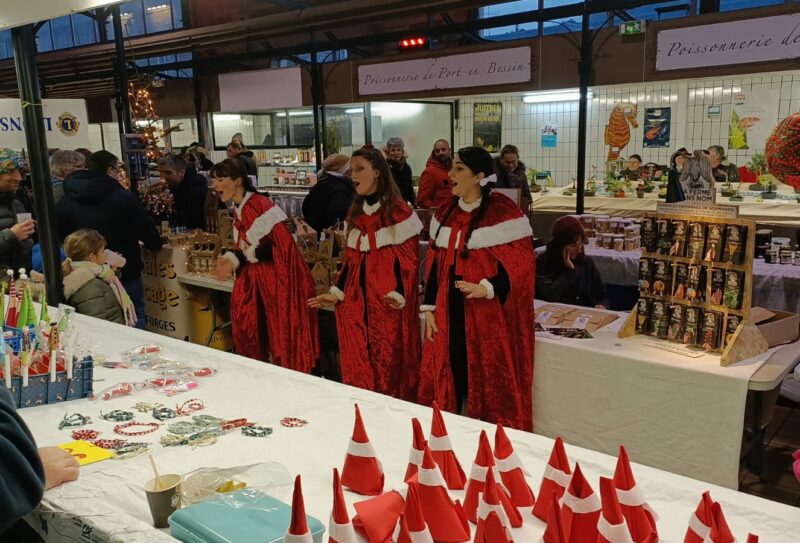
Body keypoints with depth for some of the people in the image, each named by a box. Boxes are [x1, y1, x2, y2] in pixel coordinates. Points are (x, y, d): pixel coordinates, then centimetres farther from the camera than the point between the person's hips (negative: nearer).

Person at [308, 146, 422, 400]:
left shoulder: (399, 211, -8)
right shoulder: (355, 212, 12)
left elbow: (409, 260, -9)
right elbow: (351, 260, 15)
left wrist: (399, 294, -21)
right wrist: (337, 293, 9)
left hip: (387, 304, -6)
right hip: (357, 302, 6)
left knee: (388, 367, 0)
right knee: (358, 368, 9)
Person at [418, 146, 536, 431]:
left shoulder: (505, 213, -10)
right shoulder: (445, 212, 8)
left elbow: (520, 266, -11)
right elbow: (434, 264, 12)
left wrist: (487, 288, -24)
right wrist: (429, 308, 8)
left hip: (489, 314, -5)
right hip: (449, 313, 5)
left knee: (489, 382, 2)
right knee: (450, 377, 11)